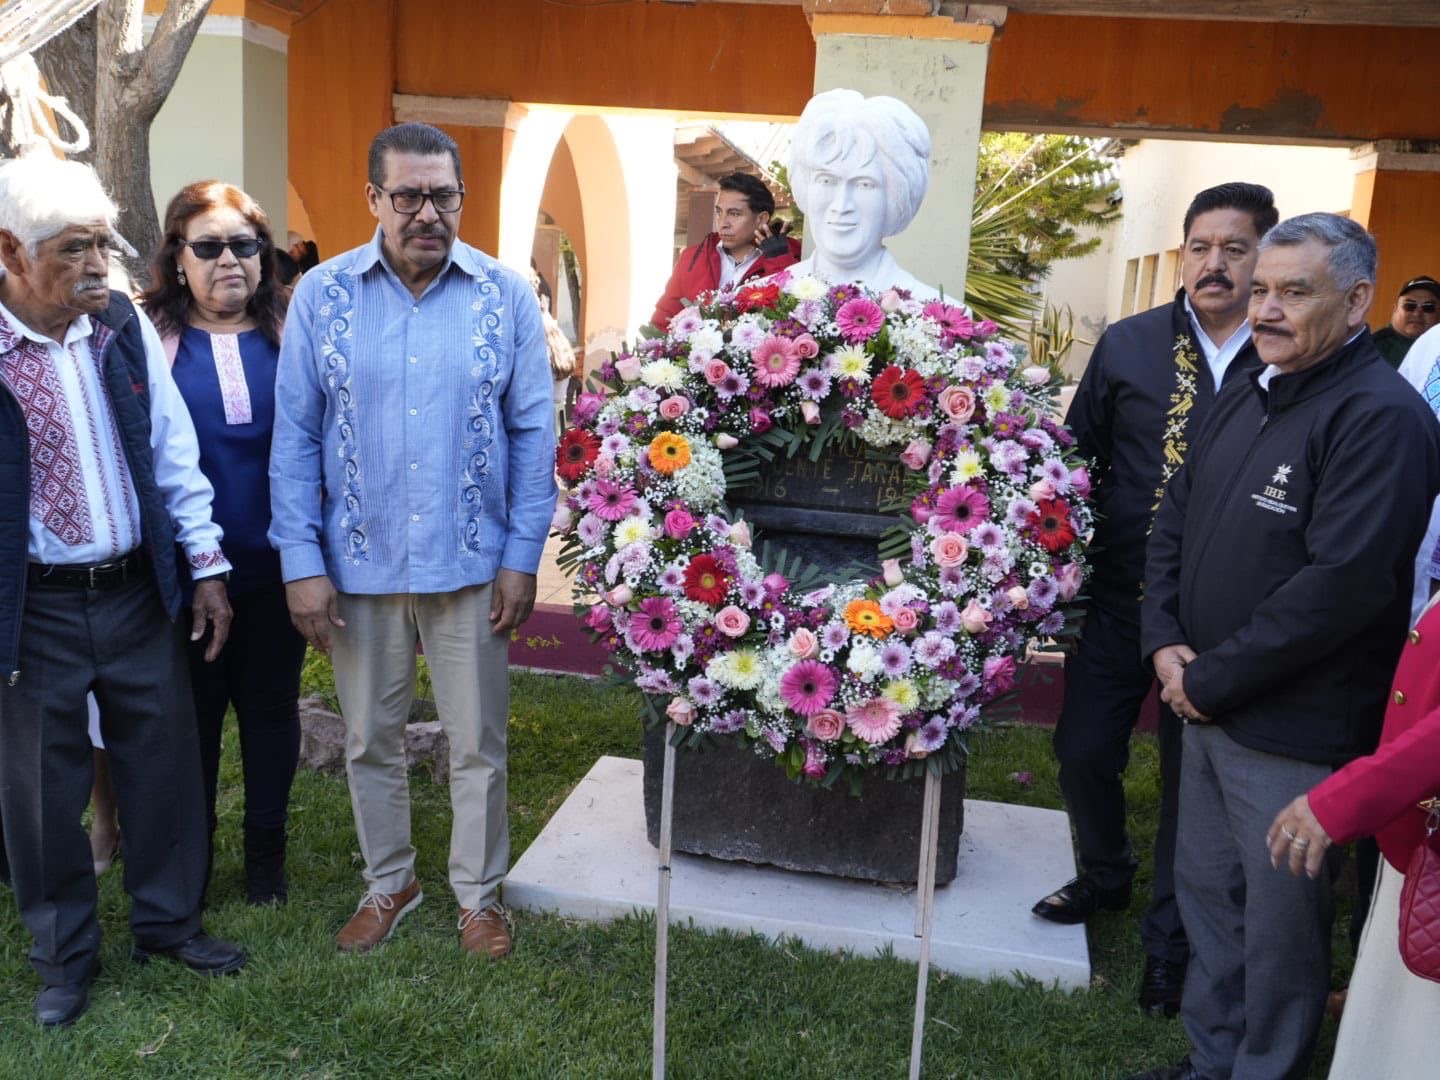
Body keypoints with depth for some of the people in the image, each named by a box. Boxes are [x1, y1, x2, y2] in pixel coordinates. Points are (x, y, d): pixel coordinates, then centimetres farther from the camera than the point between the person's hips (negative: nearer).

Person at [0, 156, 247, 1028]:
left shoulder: (125, 326, -1)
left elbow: (172, 452, 6)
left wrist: (206, 563, 5)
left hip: (140, 593, 4)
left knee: (166, 762, 14)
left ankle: (169, 921, 35)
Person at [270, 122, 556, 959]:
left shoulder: (507, 295, -4)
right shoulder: (322, 295, -3)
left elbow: (533, 433, -2)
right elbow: (296, 436, -1)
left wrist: (523, 557, -5)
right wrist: (302, 562, -6)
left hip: (471, 564, -1)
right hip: (358, 562, 1)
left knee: (478, 744, 11)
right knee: (371, 740, 16)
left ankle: (481, 894, 31)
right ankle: (390, 881, 37)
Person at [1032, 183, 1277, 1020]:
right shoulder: (1128, 345, 0)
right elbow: (1082, 458, 6)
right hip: (1120, 597, 2)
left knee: (1192, 774, 10)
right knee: (1084, 751, 10)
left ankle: (1169, 937, 30)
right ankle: (1107, 876, 40)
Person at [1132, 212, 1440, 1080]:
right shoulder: (1245, 401, 11)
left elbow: (1342, 585, -24)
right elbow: (1175, 523, 14)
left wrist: (1213, 681, -16)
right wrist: (1167, 643, -1)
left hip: (1296, 732, -8)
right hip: (1209, 708, 8)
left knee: (1279, 924, 8)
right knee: (1207, 892, 20)